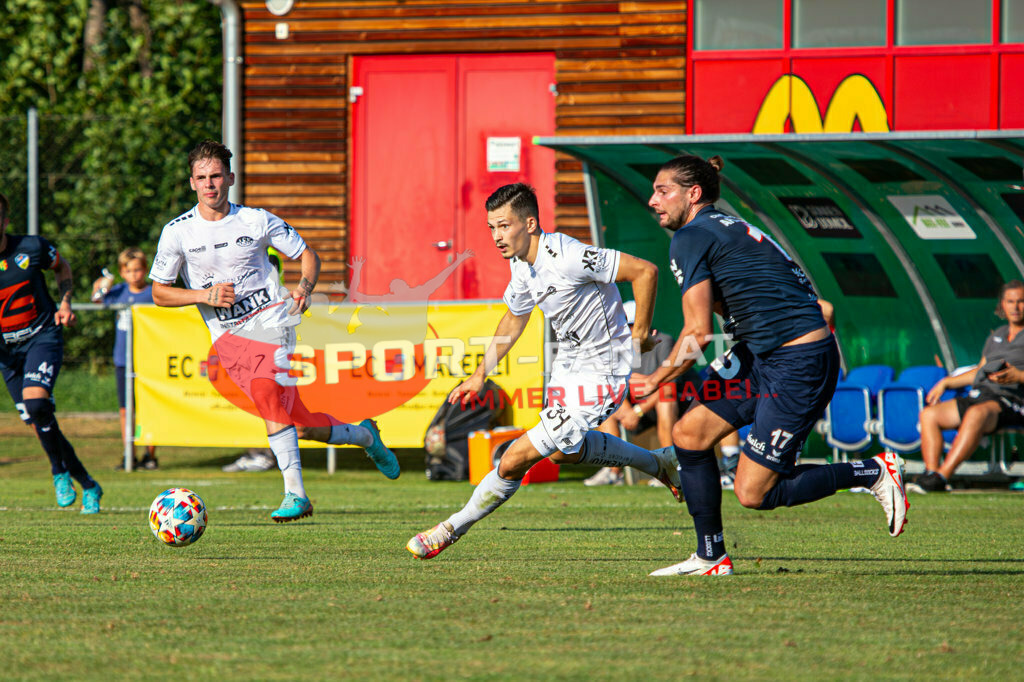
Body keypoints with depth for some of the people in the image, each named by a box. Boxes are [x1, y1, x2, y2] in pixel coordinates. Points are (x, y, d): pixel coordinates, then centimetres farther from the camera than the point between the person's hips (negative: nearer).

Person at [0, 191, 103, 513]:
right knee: (40, 424, 4)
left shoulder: (32, 248, -10)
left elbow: (62, 267, 12)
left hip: (42, 338, -3)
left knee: (35, 402, -28)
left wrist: (65, 303, -2)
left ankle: (60, 471, -6)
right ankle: (88, 486, 22)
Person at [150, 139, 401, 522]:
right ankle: (363, 435, 24)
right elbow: (159, 293, 7)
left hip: (270, 321, -2)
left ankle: (294, 492, -29)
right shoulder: (177, 232, 2)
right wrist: (204, 295, -9)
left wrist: (304, 288, -9)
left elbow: (307, 255, 12)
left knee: (265, 389, -32)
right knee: (300, 424, -5)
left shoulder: (256, 221, 1)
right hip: (227, 336, 2)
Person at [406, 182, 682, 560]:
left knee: (516, 460, -12)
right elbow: (514, 319, 17)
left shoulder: (568, 257, -29)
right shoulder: (521, 264, -2)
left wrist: (640, 334, -19)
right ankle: (659, 463, 46)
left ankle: (451, 529, 4)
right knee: (564, 450, 33)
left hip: (600, 374, -10)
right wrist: (480, 375, 18)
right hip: (567, 367, 10)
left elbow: (645, 271, -26)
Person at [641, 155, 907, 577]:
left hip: (800, 364, -10)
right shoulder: (728, 229, 18)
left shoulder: (690, 238, -10)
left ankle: (873, 473, 4)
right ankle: (711, 558, 14)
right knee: (689, 433, 8)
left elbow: (698, 333, -14)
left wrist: (655, 380, 0)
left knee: (753, 492, -7)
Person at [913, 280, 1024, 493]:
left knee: (976, 413, -39)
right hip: (980, 394, 8)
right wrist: (945, 383, 27)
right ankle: (931, 472, -24)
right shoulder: (996, 336, 26)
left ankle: (941, 477, -45)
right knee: (928, 415, -9)